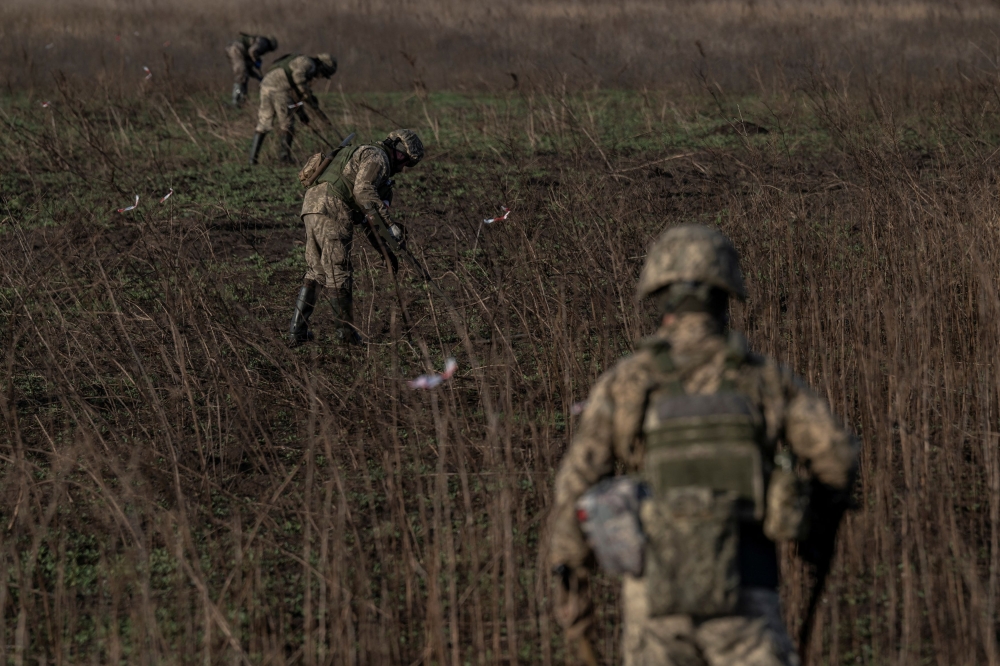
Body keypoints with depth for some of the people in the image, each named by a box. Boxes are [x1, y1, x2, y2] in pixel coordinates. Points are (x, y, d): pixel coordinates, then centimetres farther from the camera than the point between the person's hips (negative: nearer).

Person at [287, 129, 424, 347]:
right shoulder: (376, 157, 1)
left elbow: (367, 215, 35)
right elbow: (363, 192, -16)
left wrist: (386, 250, 31)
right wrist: (390, 226, -15)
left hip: (312, 207, 10)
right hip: (331, 208, -10)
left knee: (315, 273, 13)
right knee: (339, 276, -1)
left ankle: (296, 332, 9)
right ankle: (347, 334, 7)